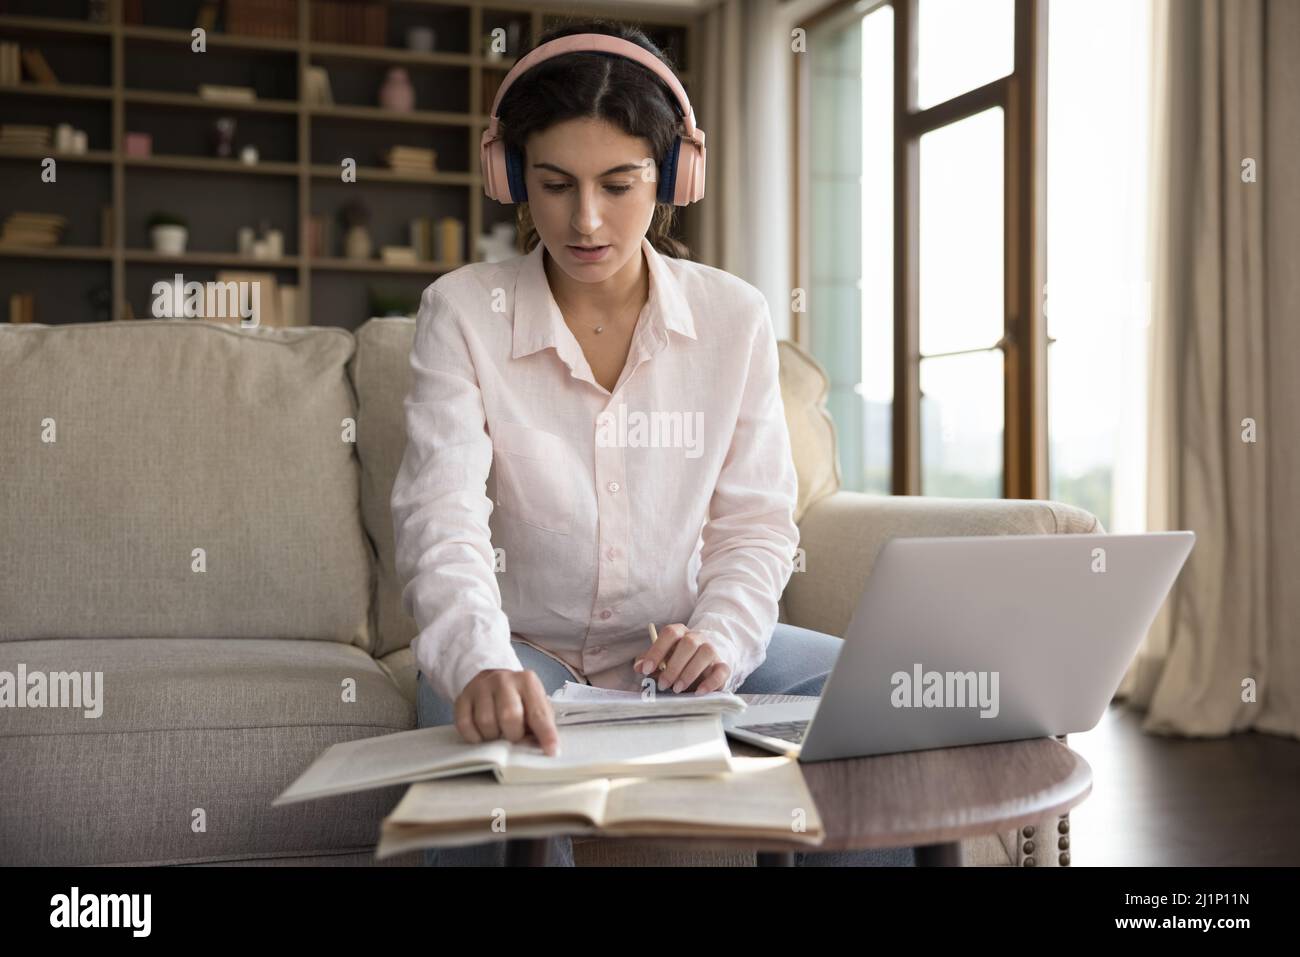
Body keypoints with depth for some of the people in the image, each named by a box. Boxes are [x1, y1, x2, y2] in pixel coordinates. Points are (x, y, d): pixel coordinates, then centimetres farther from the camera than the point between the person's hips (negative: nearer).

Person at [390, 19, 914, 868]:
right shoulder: (463, 312, -6)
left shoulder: (734, 317, 0)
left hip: (681, 647, 3)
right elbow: (442, 517, -19)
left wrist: (720, 637, -21)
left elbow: (755, 523, 0)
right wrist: (480, 665, -38)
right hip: (523, 648, -2)